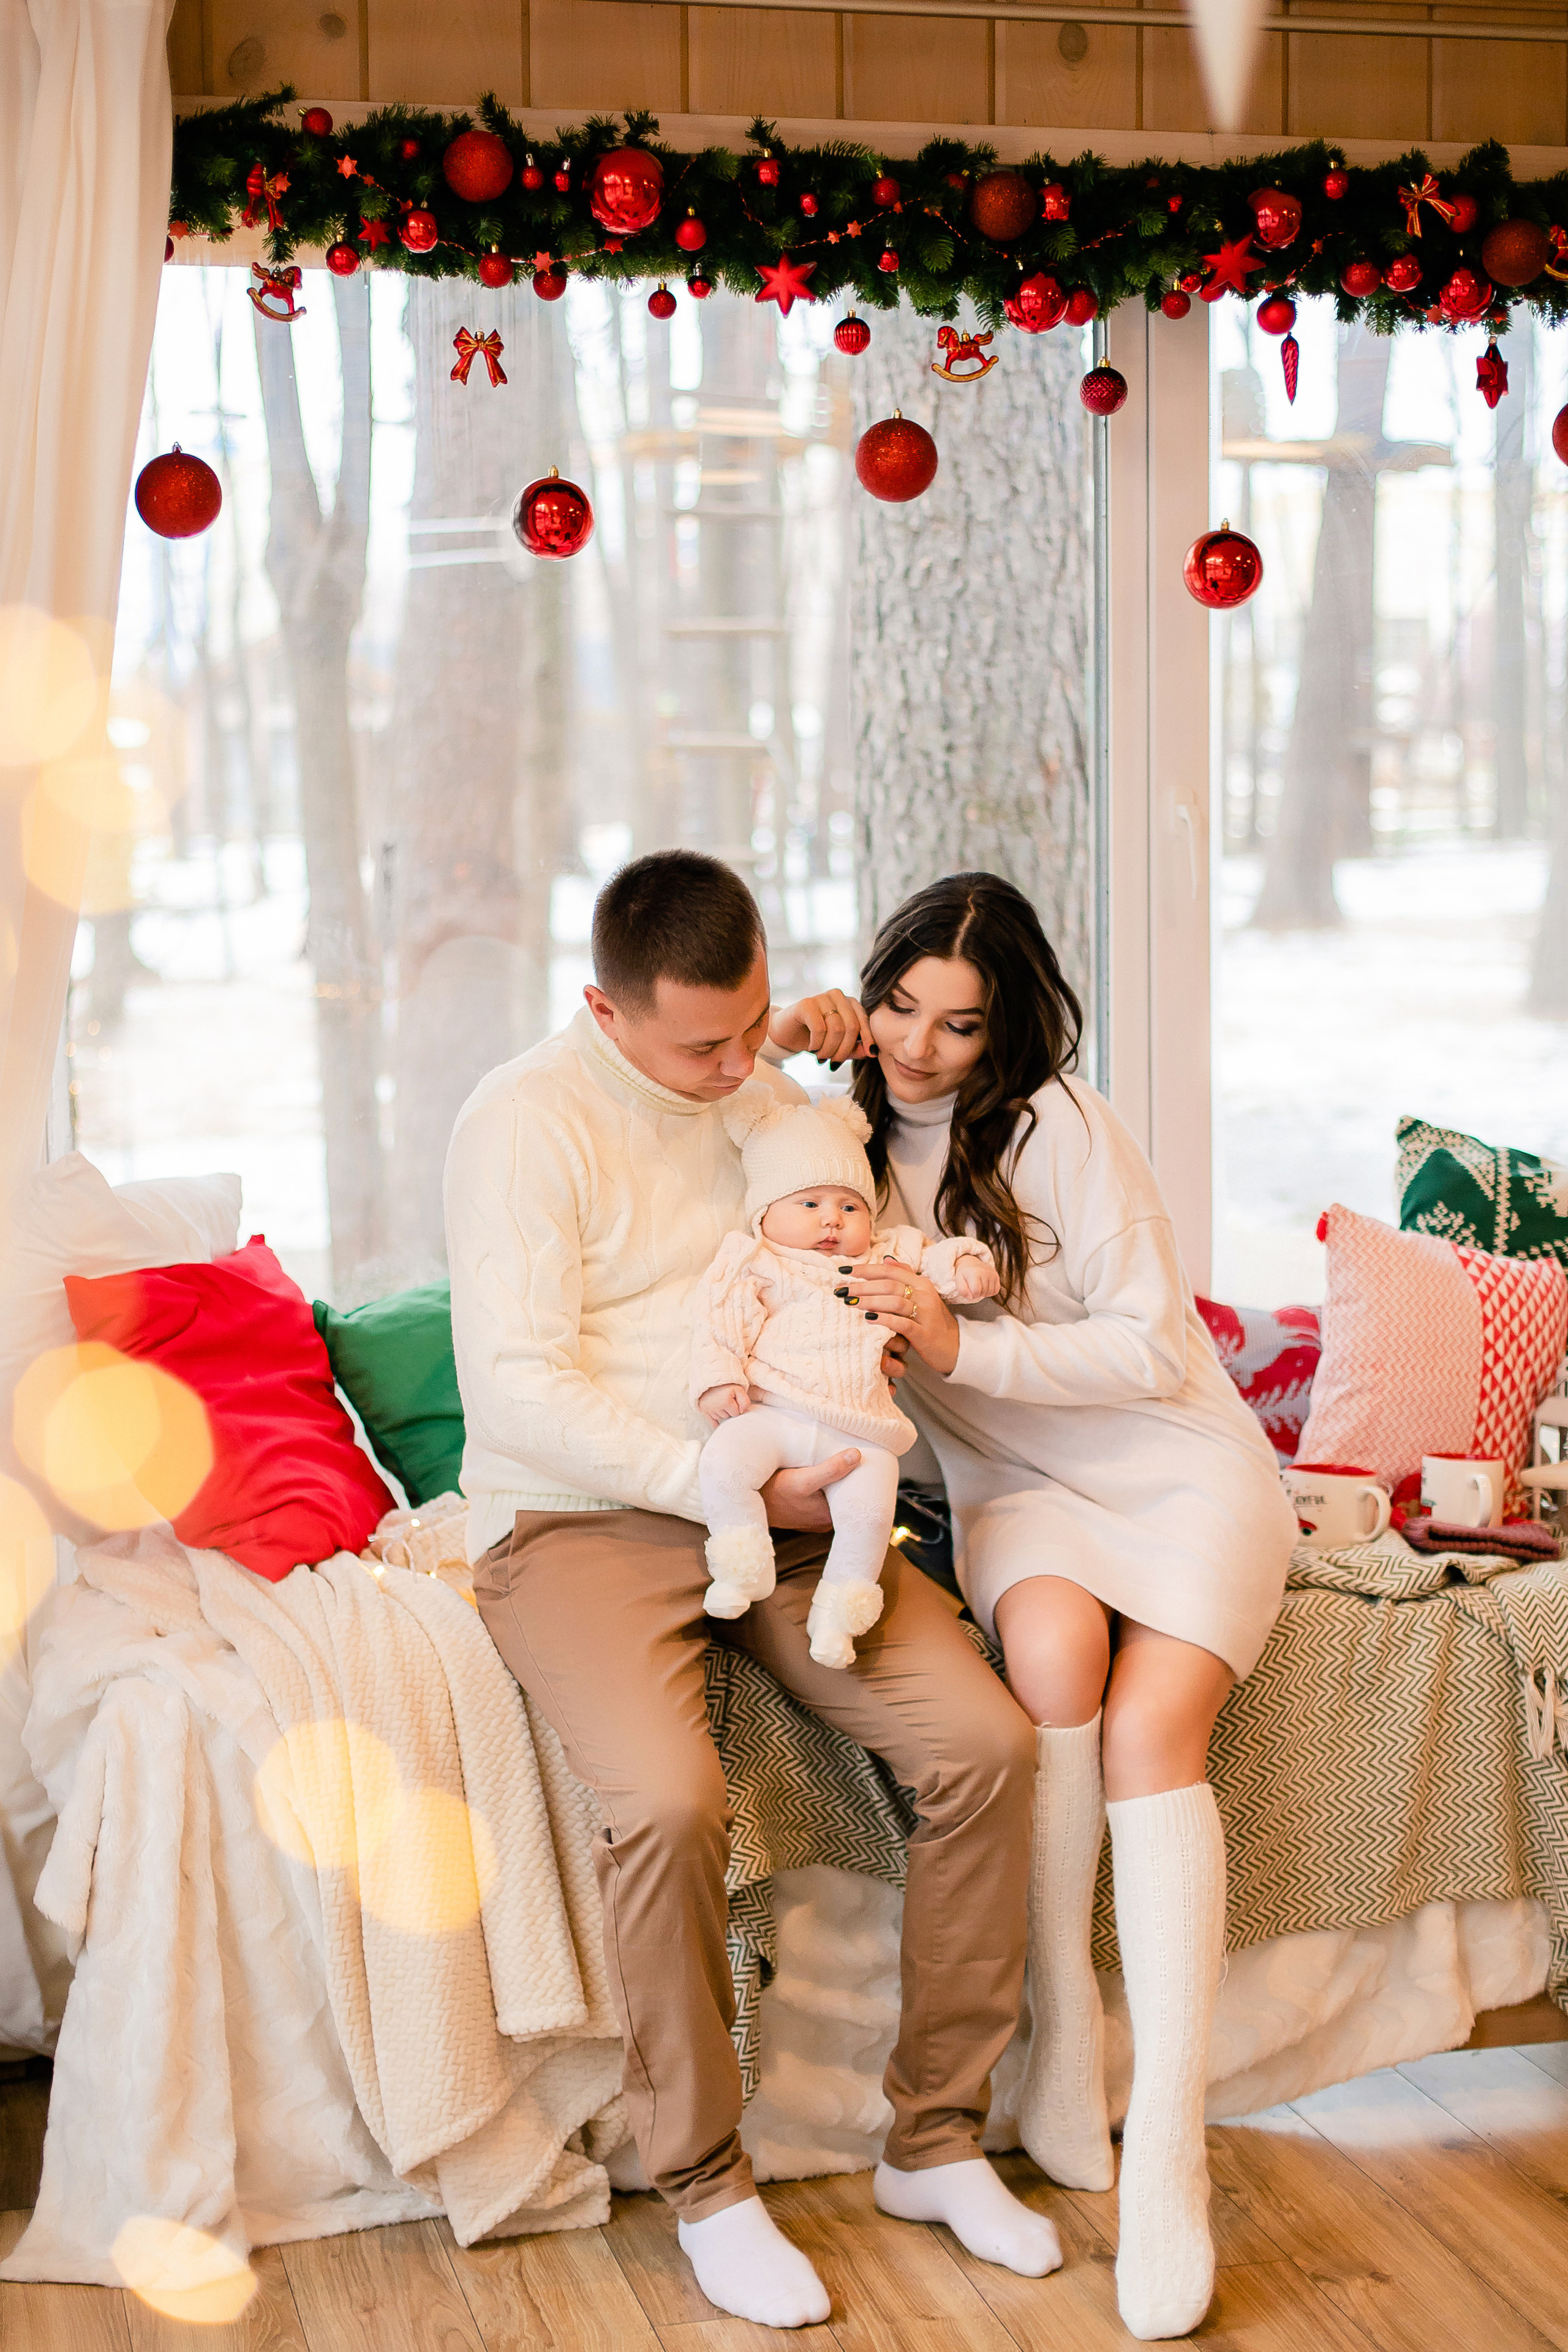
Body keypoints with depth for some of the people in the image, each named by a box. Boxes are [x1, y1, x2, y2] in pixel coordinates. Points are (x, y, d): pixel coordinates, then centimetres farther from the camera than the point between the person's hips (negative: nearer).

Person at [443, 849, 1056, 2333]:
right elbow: (517, 1390, -17)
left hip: (777, 1506, 6)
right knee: (669, 1797, -32)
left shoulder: (772, 1097, 12)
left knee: (985, 1742, -14)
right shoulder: (528, 1120, -9)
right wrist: (733, 1484, -21)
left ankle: (936, 2140, 2)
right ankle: (705, 2186, -10)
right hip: (581, 1524, -5)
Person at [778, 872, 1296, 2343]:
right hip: (1015, 1490, 3)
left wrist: (965, 1346, -28)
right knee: (1055, 1642, -33)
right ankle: (1061, 2055, -21)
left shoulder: (1058, 1125, -13)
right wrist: (780, 1037, -9)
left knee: (1148, 1725, -29)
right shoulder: (847, 1128, 2)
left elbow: (1155, 1350, -16)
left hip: (1183, 1467, -2)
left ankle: (1166, 2162, -29)